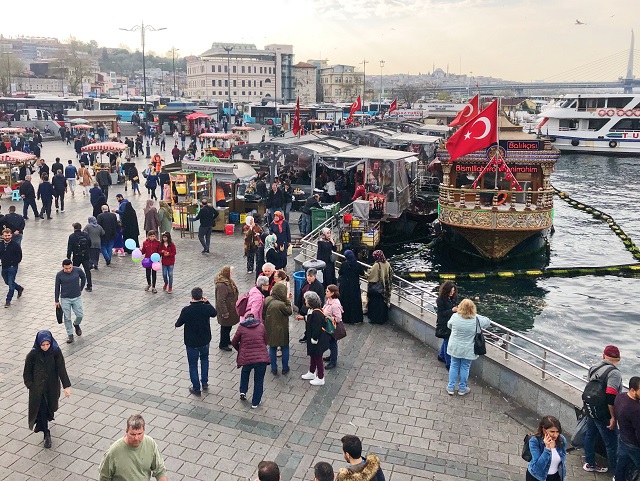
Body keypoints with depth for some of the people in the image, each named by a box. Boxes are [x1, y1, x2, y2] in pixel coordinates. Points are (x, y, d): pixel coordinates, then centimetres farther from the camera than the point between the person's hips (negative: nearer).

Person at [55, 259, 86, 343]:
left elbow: (83, 278, 9)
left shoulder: (78, 270, -12)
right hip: (65, 299, -1)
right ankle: (70, 334, 19)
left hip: (77, 297, 1)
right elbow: (57, 288, -1)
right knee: (67, 318, 5)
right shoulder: (59, 275, -12)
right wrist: (57, 301, 3)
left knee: (80, 315, 4)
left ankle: (76, 325, 36)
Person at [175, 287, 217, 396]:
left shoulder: (186, 310, -22)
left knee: (193, 365, 14)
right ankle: (205, 383, 32)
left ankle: (196, 389, 23)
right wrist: (207, 302, 12)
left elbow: (178, 324, -7)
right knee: (204, 359, 29)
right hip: (205, 341, 3)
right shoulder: (207, 308, -16)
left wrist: (176, 324, 16)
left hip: (191, 343, -3)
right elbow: (214, 313, 7)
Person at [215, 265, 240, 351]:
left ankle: (227, 340, 41)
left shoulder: (228, 281, 5)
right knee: (225, 327, 4)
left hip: (231, 308, 10)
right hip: (226, 310, -10)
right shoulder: (221, 285, -28)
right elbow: (221, 300, -28)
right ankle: (223, 344, 19)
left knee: (228, 326, 23)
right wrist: (224, 313, -24)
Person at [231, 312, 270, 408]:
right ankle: (255, 403, 25)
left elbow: (234, 342, 9)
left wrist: (240, 350, 27)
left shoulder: (241, 327, 2)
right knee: (259, 381, 17)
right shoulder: (261, 326, 6)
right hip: (262, 358, 0)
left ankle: (243, 391, 29)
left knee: (245, 372, 34)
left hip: (247, 358, 0)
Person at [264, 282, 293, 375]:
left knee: (272, 348, 18)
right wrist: (288, 302, -8)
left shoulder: (267, 300, -10)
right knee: (285, 348, 15)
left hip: (270, 329, 5)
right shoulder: (281, 304, -29)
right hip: (281, 330, -5)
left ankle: (274, 369, 26)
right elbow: (289, 312, -13)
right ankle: (285, 369, 27)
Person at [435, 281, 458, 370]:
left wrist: (458, 308, -10)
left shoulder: (453, 298, 1)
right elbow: (441, 313, -18)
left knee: (446, 341, 23)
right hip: (444, 325, -7)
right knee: (447, 342, -2)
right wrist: (452, 310, -26)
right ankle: (448, 363, 7)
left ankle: (441, 356, 44)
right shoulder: (441, 300, -19)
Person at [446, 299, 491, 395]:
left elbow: (449, 325, 4)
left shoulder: (455, 316, -16)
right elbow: (487, 321, 1)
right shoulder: (476, 319, -19)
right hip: (468, 350, -1)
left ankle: (450, 387, 26)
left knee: (454, 366, 16)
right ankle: (462, 389, 28)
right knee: (465, 367, 14)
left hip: (455, 348, 1)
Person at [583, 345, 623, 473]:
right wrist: (613, 417, -19)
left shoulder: (594, 368, 3)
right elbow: (611, 396, -27)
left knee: (590, 436, 19)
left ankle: (590, 464, 35)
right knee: (611, 443, 6)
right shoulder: (614, 373, -21)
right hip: (604, 415, -8)